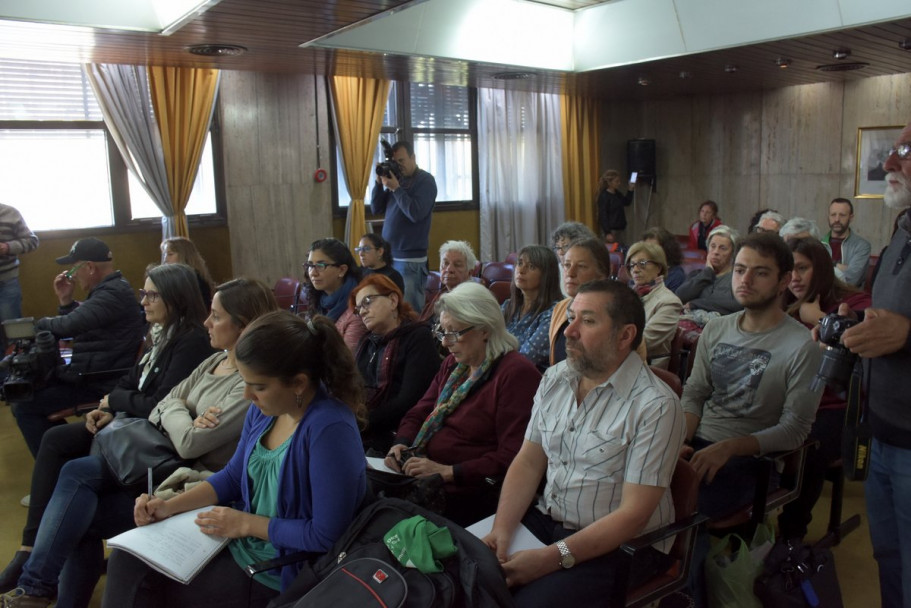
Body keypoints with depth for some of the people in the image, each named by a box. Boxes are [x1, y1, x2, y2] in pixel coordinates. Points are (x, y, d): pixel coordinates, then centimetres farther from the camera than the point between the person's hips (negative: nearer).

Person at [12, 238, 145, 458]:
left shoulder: (113, 294, -23)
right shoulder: (111, 288, 12)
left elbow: (69, 326, -29)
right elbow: (79, 324, 19)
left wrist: (41, 323, -8)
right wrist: (66, 301, 3)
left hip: (98, 384, -11)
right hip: (92, 373, 11)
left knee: (23, 406, -9)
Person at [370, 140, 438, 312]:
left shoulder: (425, 180, -5)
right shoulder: (396, 178, 12)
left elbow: (416, 213, -18)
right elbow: (376, 209, 10)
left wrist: (396, 188, -17)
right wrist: (379, 183, -2)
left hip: (410, 258, -6)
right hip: (389, 255, 6)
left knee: (410, 310, -4)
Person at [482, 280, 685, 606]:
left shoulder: (655, 406, -18)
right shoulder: (554, 378, 3)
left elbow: (634, 514, -19)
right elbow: (528, 463, 4)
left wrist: (553, 557, -23)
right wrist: (501, 530, -11)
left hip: (619, 543, -5)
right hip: (545, 519, 6)